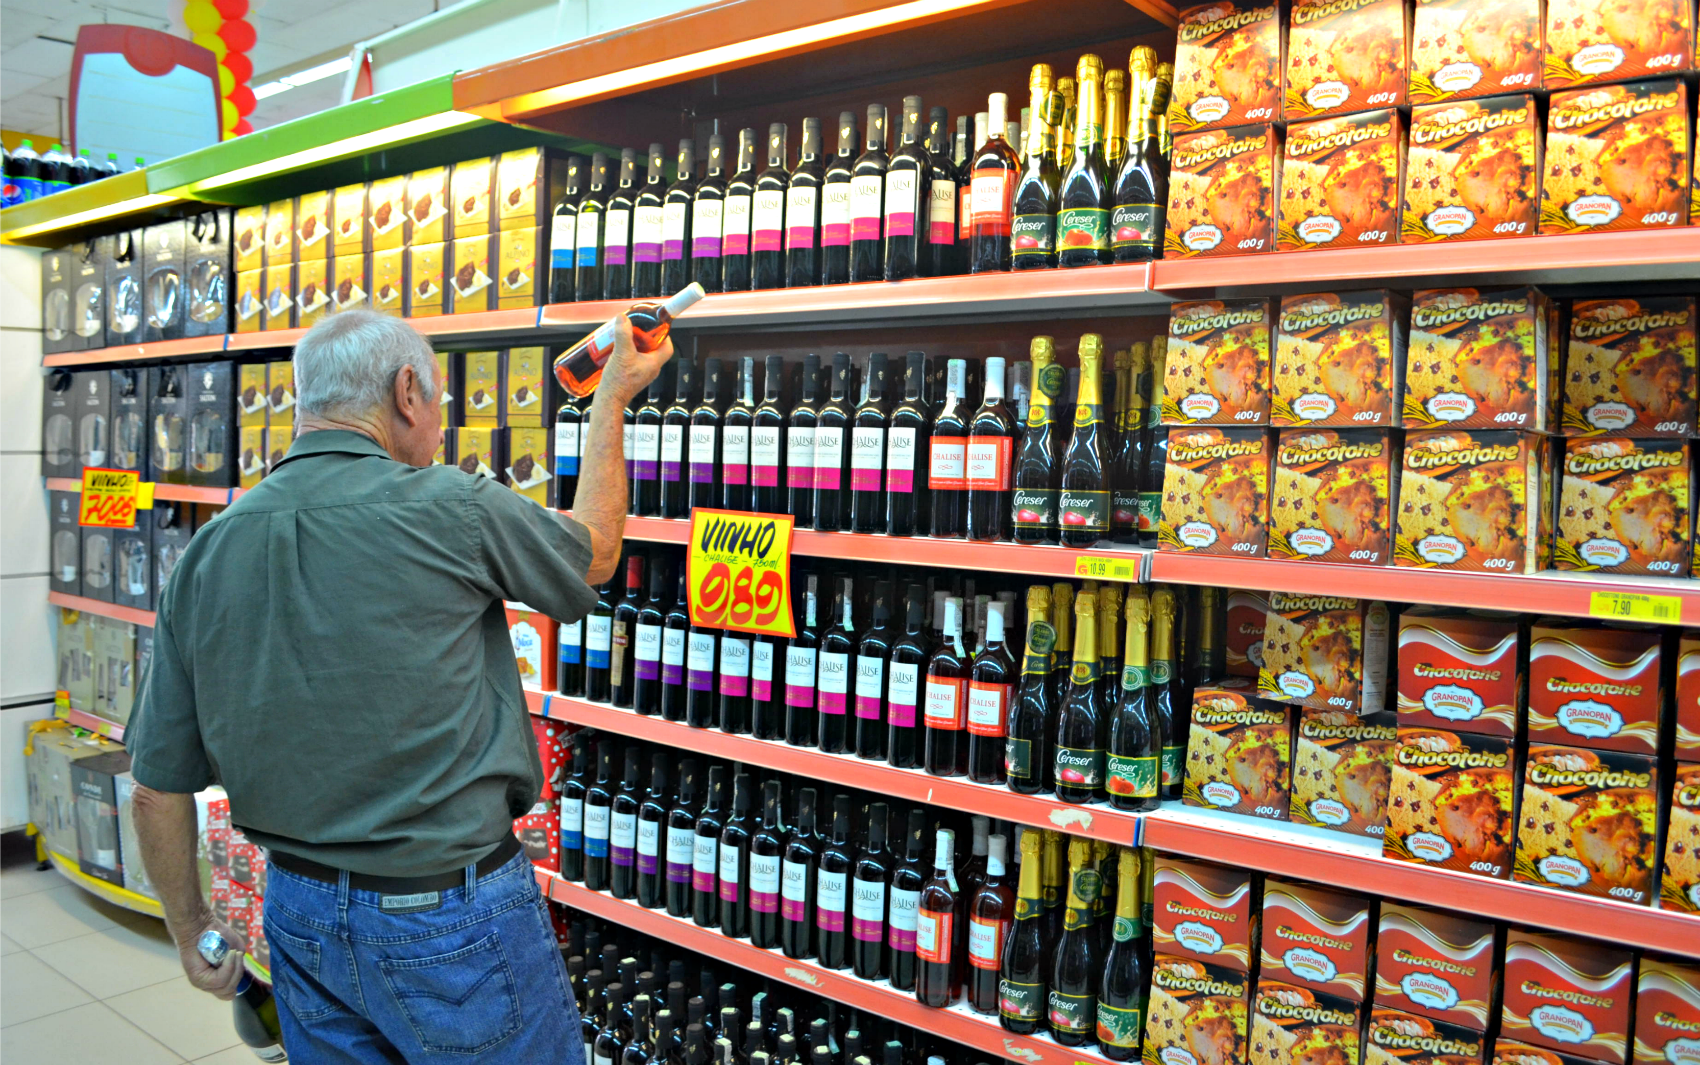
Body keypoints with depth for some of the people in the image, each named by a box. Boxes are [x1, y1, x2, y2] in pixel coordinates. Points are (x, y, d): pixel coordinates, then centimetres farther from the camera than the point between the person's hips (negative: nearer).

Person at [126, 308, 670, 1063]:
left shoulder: (206, 552, -2)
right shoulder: (445, 510, -17)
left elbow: (159, 788, 3)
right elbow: (592, 555, 3)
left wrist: (190, 931, 18)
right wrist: (613, 397, 15)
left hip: (299, 913, 6)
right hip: (449, 916, -5)